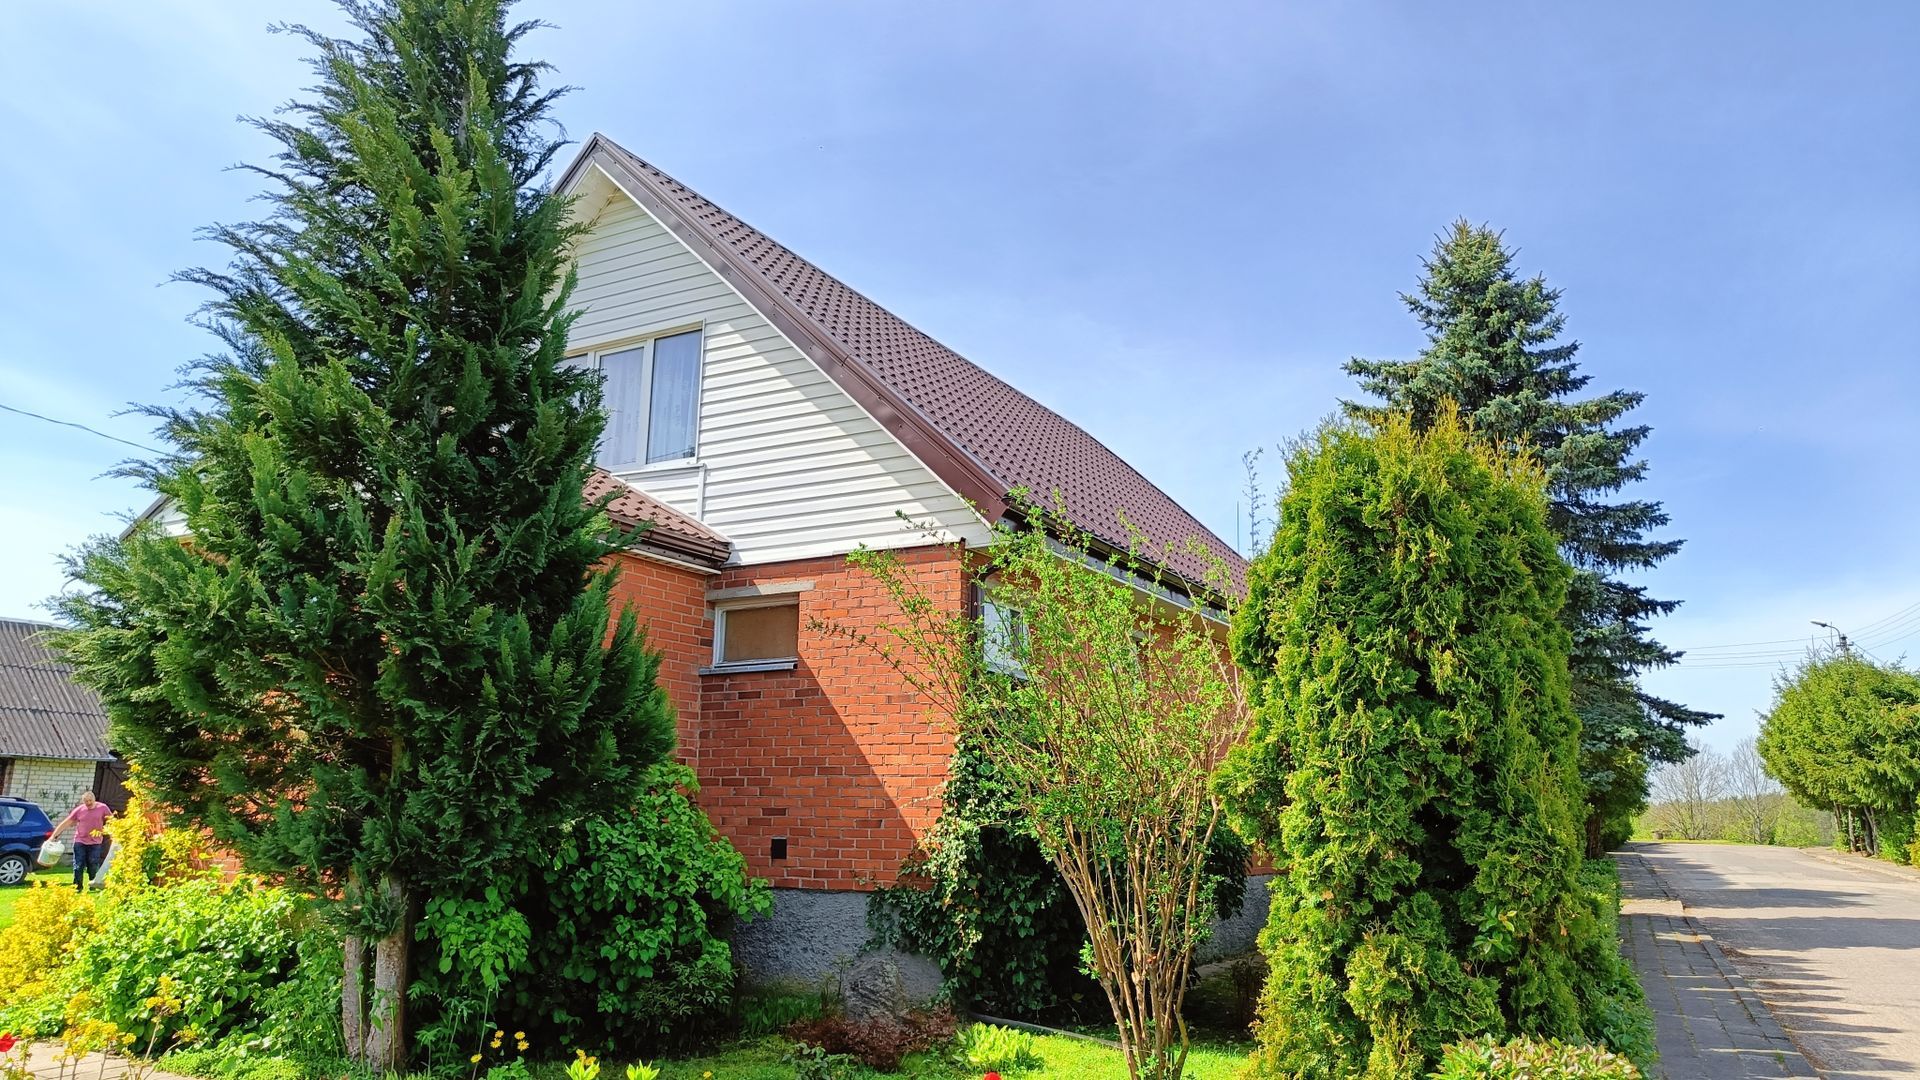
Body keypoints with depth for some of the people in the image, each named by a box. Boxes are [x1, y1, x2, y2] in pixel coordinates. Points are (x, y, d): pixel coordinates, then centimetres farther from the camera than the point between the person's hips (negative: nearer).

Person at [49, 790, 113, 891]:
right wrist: (53, 836, 0)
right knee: (78, 867, -1)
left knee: (93, 867, 3)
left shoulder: (102, 808, -3)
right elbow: (65, 823, 2)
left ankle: (94, 886, 15)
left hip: (95, 843, -1)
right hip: (80, 842, 1)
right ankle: (77, 887, 5)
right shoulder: (79, 810, -1)